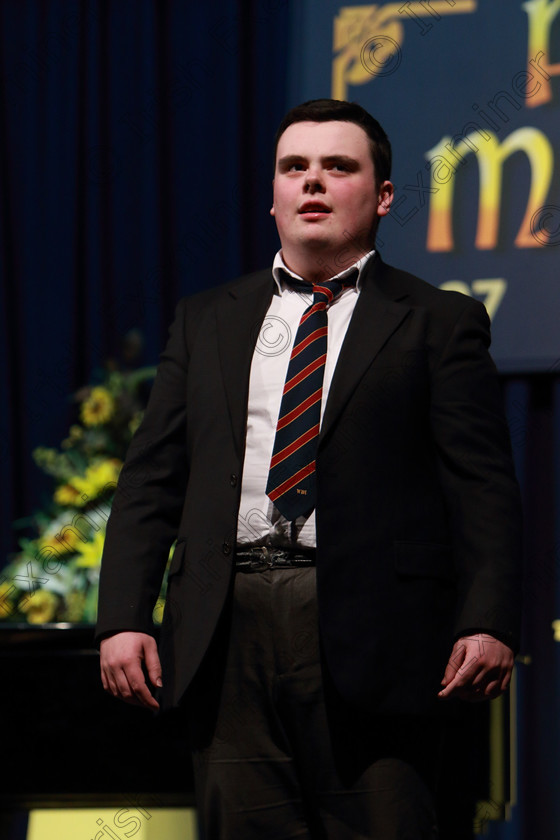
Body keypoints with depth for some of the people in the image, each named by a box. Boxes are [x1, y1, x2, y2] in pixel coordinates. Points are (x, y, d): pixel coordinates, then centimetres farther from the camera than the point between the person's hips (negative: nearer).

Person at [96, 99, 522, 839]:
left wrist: (488, 624, -14)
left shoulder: (438, 323, 8)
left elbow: (482, 488, 0)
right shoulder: (206, 321, 19)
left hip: (369, 638, -3)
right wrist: (123, 618, 2)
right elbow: (151, 479, 15)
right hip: (227, 636, 3)